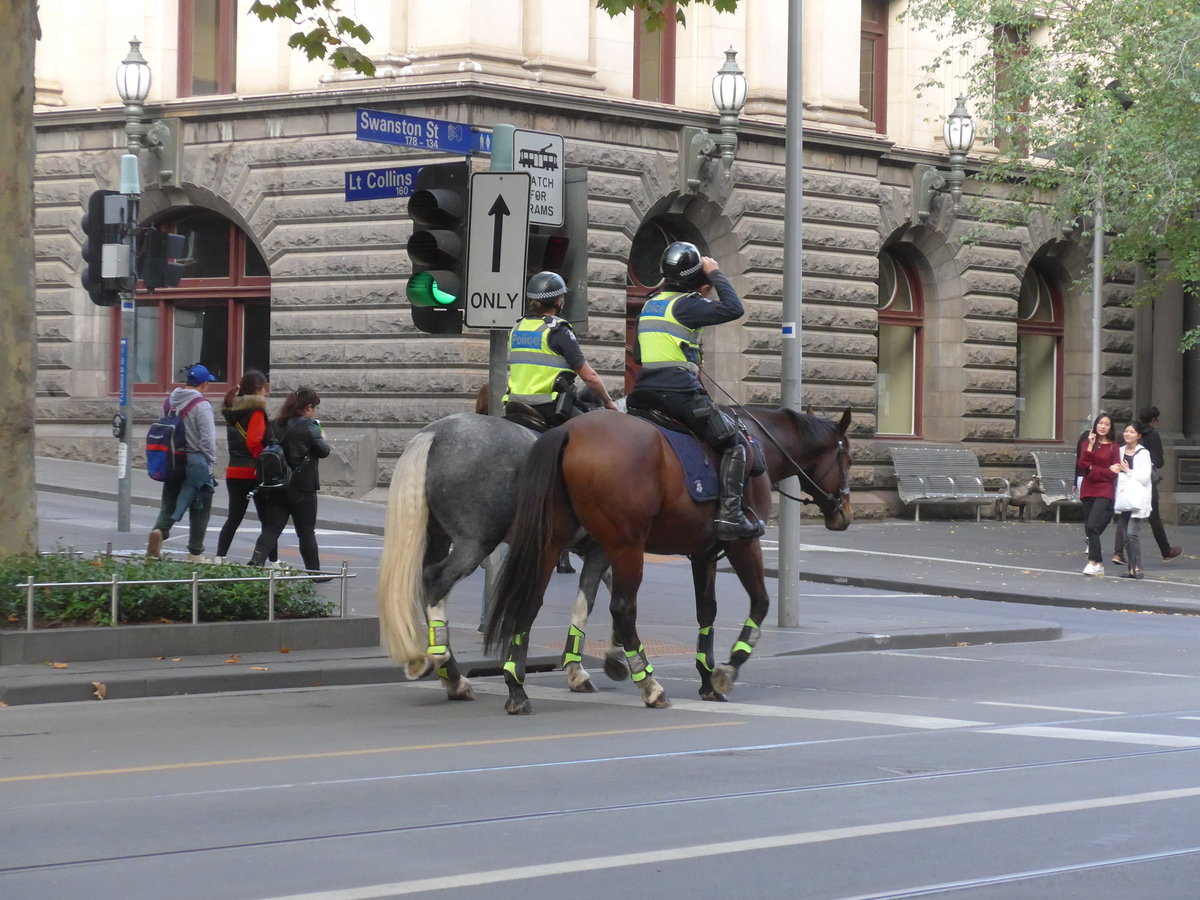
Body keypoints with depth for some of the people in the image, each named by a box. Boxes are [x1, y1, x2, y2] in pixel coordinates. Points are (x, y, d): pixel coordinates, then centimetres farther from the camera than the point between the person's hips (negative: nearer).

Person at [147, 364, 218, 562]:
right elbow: (208, 438, -15)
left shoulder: (169, 401, 7)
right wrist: (210, 462, -5)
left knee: (169, 502, 12)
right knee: (200, 509, 6)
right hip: (196, 462, -5)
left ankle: (159, 530, -16)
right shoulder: (201, 405, -13)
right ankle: (195, 552, 10)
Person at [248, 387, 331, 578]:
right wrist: (323, 438, 14)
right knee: (306, 532, 8)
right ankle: (314, 571, 20)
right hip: (302, 489, -4)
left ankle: (256, 562, -15)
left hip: (276, 488, 4)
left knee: (271, 529, 4)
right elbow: (323, 451, -7)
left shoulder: (275, 425, 5)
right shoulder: (309, 426, -11)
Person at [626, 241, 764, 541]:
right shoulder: (686, 304, -7)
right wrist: (716, 275, -3)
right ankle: (729, 516, -8)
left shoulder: (651, 303, 17)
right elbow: (733, 309, -15)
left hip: (643, 393, 7)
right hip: (680, 392, -7)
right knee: (734, 445, 4)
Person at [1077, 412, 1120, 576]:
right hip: (1088, 489, 5)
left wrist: (1092, 469, -4)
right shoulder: (1088, 444, 11)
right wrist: (1090, 445, -10)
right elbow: (1082, 464, -4)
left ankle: (1093, 562, -17)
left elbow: (1113, 473, -4)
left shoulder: (1114, 446, 2)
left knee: (1092, 525, -19)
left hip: (1104, 490, -5)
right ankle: (1099, 564, 14)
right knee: (1089, 529, 5)